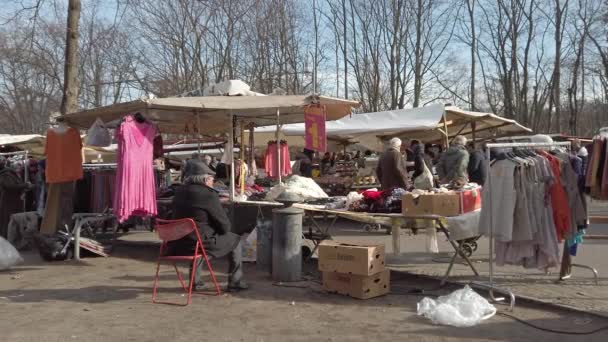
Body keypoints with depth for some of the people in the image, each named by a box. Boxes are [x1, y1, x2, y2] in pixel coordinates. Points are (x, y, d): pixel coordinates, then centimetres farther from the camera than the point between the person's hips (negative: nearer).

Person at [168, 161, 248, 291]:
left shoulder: (179, 192, 8)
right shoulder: (209, 194, -15)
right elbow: (224, 224, -12)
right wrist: (224, 230, 12)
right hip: (200, 242, -7)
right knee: (235, 240, 14)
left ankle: (195, 281, 40)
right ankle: (235, 282, 18)